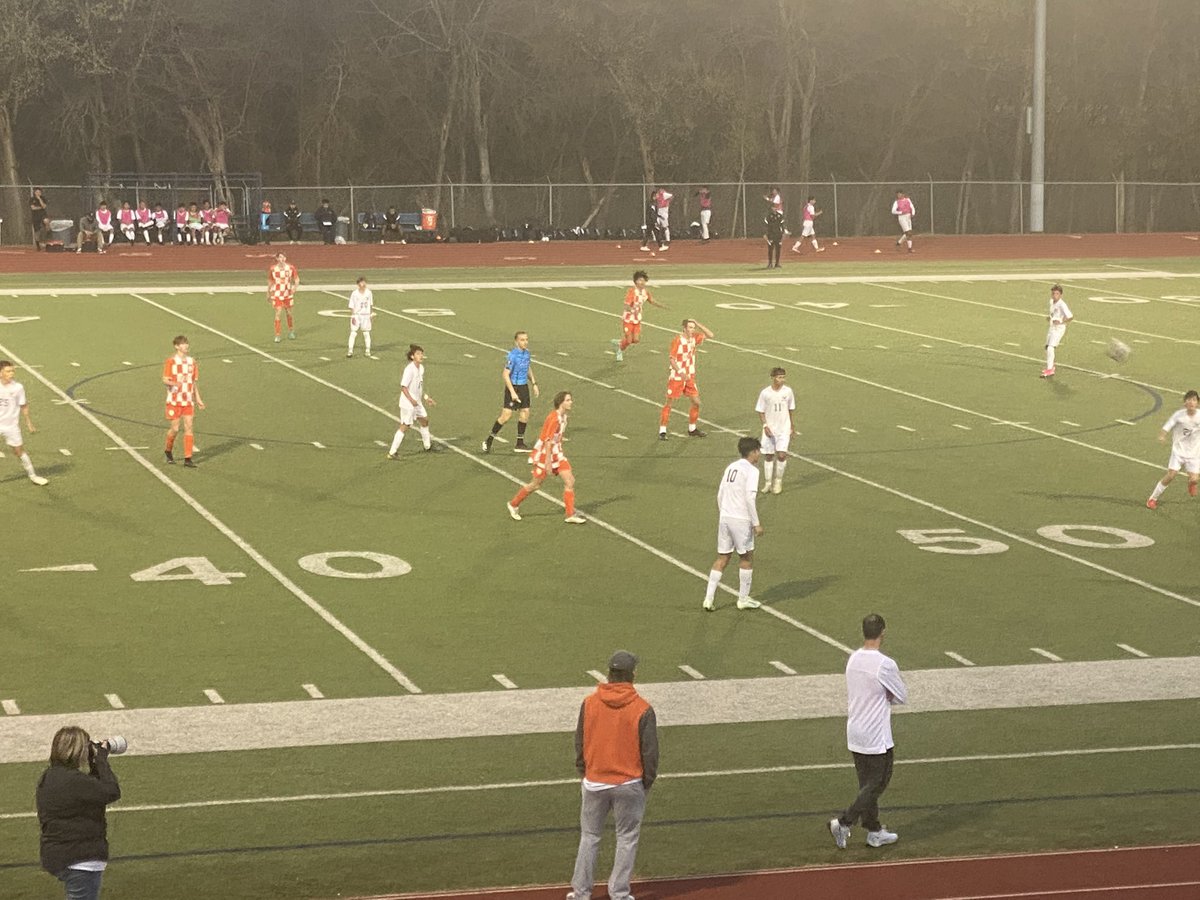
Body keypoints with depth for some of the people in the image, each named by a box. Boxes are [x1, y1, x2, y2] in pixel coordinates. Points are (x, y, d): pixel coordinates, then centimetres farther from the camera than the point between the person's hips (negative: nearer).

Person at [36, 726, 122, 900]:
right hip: (81, 861, -10)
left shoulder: (48, 778, 7)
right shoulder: (73, 781, -25)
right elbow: (112, 792, -20)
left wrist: (98, 760, 5)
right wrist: (101, 759, -11)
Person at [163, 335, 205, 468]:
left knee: (188, 427, -4)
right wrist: (175, 383, -31)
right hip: (174, 400, -4)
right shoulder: (171, 361, -6)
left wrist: (198, 399, 13)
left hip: (188, 400, 4)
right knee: (175, 428, -2)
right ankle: (168, 450, 25)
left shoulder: (191, 362, 9)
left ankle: (188, 458, -4)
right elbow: (165, 380, -10)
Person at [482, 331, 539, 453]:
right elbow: (505, 374, -19)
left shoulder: (526, 353, 5)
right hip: (513, 387, -7)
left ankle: (520, 444, 16)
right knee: (506, 415, -9)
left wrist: (534, 384, 20)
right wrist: (512, 392, -22)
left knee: (525, 413, 6)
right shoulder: (512, 355, -19)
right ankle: (489, 441, 4)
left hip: (524, 387, 7)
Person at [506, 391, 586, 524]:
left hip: (557, 453, 8)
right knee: (535, 484, 4)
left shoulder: (563, 416, 4)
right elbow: (548, 441, -25)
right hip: (544, 453, -8)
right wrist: (548, 463, -26)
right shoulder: (554, 418, -24)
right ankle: (513, 504, 26)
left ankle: (571, 515, -1)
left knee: (570, 480, -3)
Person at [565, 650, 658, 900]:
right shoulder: (642, 709, -12)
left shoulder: (589, 703, -5)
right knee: (627, 839, 10)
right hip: (629, 784, -2)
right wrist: (648, 781, 7)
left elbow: (579, 743, 4)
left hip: (594, 783, 2)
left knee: (589, 836, 14)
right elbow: (650, 751, -7)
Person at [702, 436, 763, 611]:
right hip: (741, 519, -7)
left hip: (724, 517, 7)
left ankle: (709, 598, 5)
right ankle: (743, 599, 15)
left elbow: (720, 495, 15)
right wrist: (756, 524, -13)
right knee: (746, 558, 8)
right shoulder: (751, 470, -10)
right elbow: (750, 498, -17)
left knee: (722, 558, 11)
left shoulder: (730, 467, 13)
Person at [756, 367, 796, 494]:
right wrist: (765, 425, -12)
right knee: (768, 456, 7)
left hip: (784, 429, 0)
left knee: (781, 455, -12)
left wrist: (792, 425, 14)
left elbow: (790, 410, 10)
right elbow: (760, 411, -1)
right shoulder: (765, 393, -9)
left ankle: (778, 481, 8)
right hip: (769, 430, 0)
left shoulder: (788, 391, -4)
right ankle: (768, 483, 21)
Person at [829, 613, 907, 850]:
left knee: (867, 783, 16)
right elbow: (902, 697, -9)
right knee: (877, 783, 4)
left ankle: (874, 832, 23)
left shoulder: (852, 659, 1)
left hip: (855, 734, 7)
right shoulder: (885, 665, -20)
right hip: (877, 737, -7)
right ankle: (844, 822, -6)